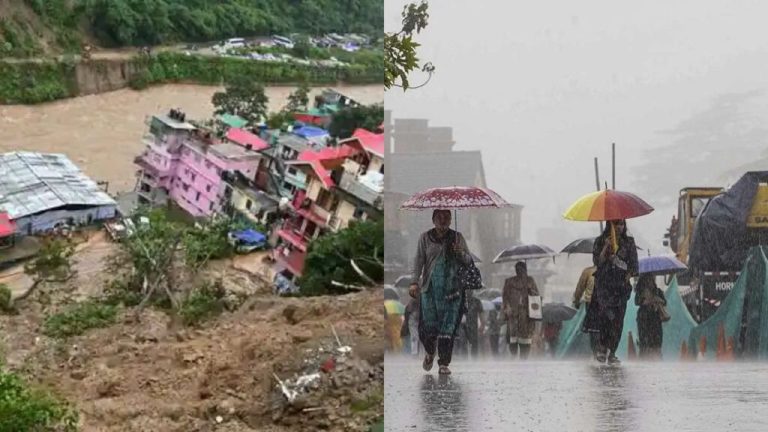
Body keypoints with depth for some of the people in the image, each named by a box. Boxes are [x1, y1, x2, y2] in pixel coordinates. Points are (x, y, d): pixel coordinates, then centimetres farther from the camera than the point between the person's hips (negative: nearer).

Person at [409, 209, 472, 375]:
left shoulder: (457, 237, 7)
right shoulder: (425, 238, 6)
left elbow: (468, 260, 7)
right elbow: (419, 260, 3)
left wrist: (460, 253, -15)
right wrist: (415, 282, -9)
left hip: (452, 289, 0)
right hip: (430, 288, 0)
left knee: (448, 327, -4)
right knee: (428, 325, -1)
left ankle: (444, 364, 3)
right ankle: (430, 353, 29)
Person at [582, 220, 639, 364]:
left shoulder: (629, 242, 10)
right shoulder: (600, 241, 6)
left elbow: (633, 264, 10)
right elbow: (597, 261, -3)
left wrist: (628, 277, -2)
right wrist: (606, 247, -13)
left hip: (621, 285, 2)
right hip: (604, 283, -2)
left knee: (618, 320, -2)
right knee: (608, 313, -19)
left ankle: (612, 353, 4)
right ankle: (602, 346, -5)